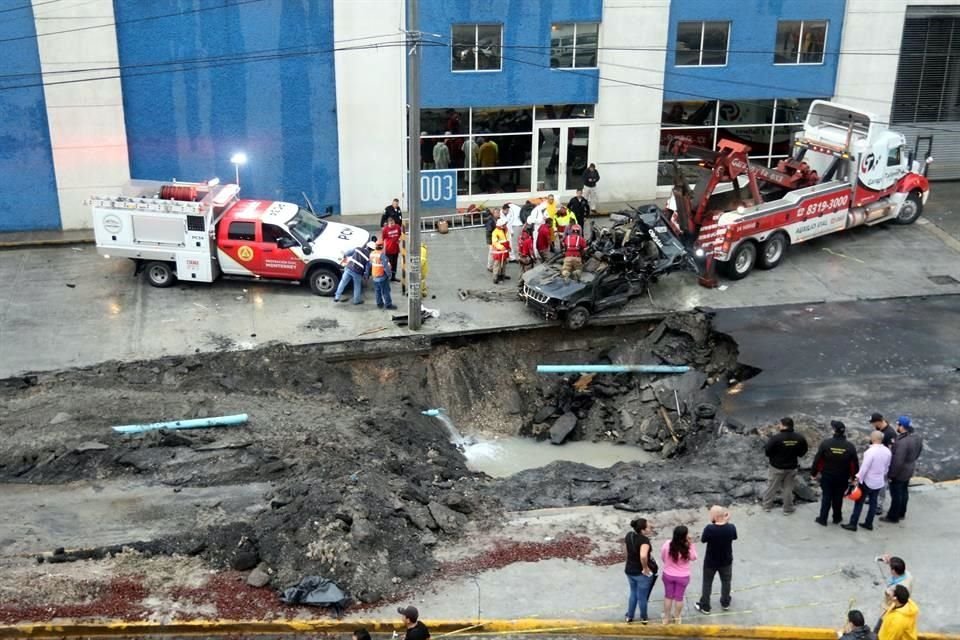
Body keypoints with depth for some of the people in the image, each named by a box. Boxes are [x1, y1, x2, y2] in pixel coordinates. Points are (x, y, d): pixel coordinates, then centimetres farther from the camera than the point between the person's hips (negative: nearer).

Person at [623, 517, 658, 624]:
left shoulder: (629, 535, -7)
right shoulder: (644, 540, -29)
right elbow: (643, 556, -44)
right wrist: (645, 568, -28)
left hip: (629, 570, 6)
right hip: (642, 572, -6)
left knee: (633, 593, 28)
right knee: (642, 596, 16)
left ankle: (629, 616, 41)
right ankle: (643, 618, 37)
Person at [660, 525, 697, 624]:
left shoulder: (667, 544, -21)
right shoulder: (688, 549, -28)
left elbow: (662, 557, -5)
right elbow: (693, 558, -6)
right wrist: (691, 545, -15)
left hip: (668, 575, 2)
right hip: (682, 577, -2)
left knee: (668, 596, 21)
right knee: (679, 597, 19)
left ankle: (666, 618, 34)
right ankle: (677, 618, 36)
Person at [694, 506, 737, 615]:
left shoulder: (709, 529, -32)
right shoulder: (731, 528, -23)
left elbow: (703, 540, -13)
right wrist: (726, 522, -4)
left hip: (710, 562, -2)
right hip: (726, 561, 2)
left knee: (707, 583, 19)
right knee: (726, 582, 26)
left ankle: (704, 606, 32)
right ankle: (725, 603, 45)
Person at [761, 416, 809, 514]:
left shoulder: (776, 438, -25)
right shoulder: (799, 438, -10)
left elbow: (767, 451, -18)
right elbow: (803, 452, 3)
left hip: (777, 467, -3)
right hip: (792, 467, 3)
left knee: (772, 486, 15)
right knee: (788, 488, 16)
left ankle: (767, 505, 28)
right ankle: (788, 508, 25)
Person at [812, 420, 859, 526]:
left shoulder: (825, 443, -16)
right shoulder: (850, 447, -11)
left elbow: (817, 460, -12)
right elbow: (855, 464, -6)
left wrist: (814, 474, -1)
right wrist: (853, 477, 7)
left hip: (827, 476, -1)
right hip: (842, 478, 1)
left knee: (826, 497, 10)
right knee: (838, 498, 16)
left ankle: (823, 519, 16)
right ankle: (837, 518, 30)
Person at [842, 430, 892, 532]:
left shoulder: (870, 451, -23)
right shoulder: (887, 451, -3)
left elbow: (864, 467, -22)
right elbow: (887, 466, 8)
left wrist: (858, 478, -15)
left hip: (867, 481, -6)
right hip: (879, 481, 6)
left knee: (859, 502, 2)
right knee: (873, 502, 15)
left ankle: (853, 524, 4)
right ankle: (869, 524, 21)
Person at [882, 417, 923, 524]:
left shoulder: (902, 442, -35)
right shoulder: (917, 438, -5)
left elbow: (898, 461, -31)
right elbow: (918, 452, 10)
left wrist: (891, 474, -20)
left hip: (899, 472, -9)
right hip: (909, 470, 9)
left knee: (896, 494, 7)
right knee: (904, 492, 24)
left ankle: (893, 516, 21)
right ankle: (901, 513, 39)